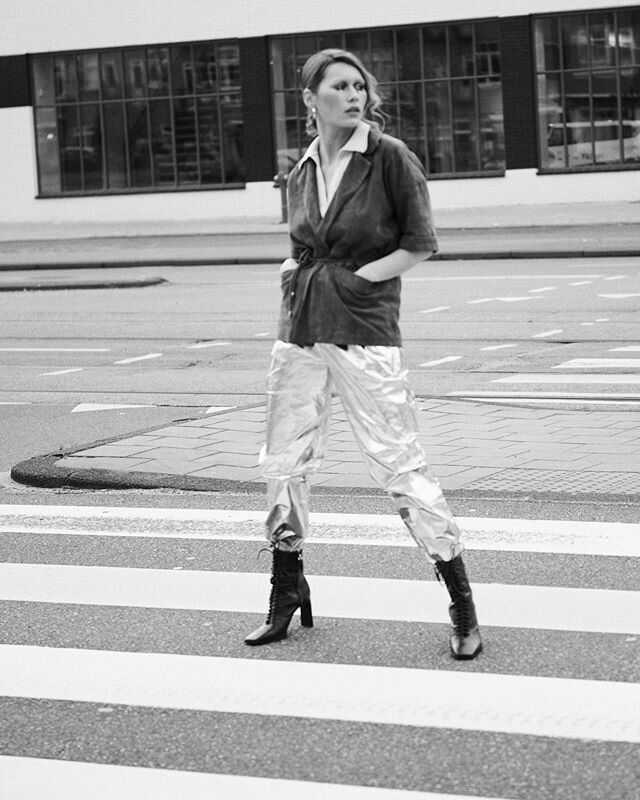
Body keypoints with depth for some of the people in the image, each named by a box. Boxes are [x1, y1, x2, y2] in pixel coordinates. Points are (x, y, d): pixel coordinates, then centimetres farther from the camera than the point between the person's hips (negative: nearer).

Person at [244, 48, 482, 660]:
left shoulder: (389, 157, -5)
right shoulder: (301, 174, 11)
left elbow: (420, 244, -4)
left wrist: (358, 277, -10)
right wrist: (294, 271, 3)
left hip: (364, 332, -6)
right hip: (300, 332, 6)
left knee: (399, 467, -7)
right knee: (284, 465, 10)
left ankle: (463, 609, 2)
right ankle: (286, 597, 28)